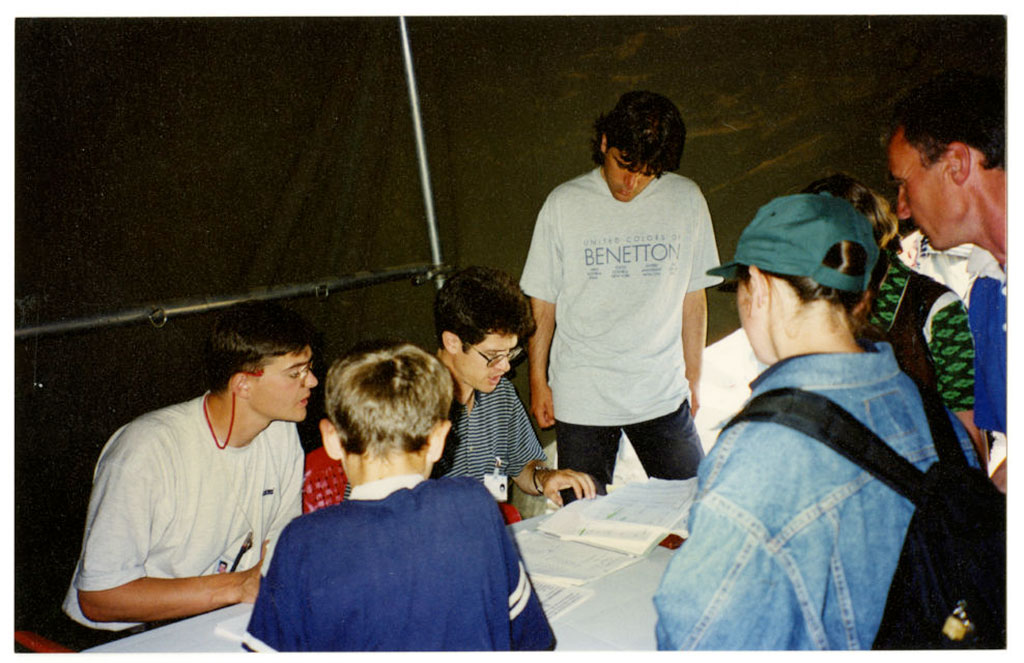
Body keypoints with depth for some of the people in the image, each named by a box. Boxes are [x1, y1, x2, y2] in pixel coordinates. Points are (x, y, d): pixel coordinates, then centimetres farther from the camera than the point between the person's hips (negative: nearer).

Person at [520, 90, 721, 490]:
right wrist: (538, 381, 4)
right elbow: (542, 303, 3)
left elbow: (693, 296, 8)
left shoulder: (686, 201, 1)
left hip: (663, 396, 2)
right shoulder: (563, 205, -3)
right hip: (580, 398, -1)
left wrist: (693, 377, 10)